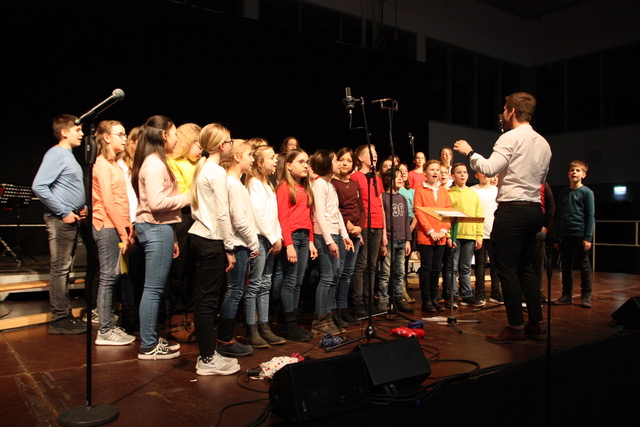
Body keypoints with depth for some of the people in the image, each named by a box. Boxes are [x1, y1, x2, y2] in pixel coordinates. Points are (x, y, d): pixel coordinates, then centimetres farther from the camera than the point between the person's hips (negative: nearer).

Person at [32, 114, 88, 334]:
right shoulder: (56, 155, -11)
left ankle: (65, 315, 21)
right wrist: (63, 212, -18)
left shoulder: (69, 156, 18)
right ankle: (59, 319, 1)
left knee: (65, 268, 13)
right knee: (60, 268, -5)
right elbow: (39, 187, -21)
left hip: (71, 219, 9)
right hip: (61, 220, -9)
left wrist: (82, 207, 11)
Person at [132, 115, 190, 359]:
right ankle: (148, 347, 4)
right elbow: (156, 202, -22)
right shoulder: (154, 163, -12)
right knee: (153, 288, -4)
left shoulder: (155, 162, 19)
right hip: (156, 229, -10)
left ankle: (152, 340, 22)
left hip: (158, 228, 10)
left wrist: (170, 237, 17)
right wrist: (187, 197, -9)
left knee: (155, 288, 13)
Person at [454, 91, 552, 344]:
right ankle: (537, 324, 18)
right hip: (534, 209, 9)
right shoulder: (543, 143, 16)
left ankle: (515, 328, 0)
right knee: (525, 269, 15)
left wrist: (469, 152, -5)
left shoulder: (511, 138, -9)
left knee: (507, 270, -3)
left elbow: (488, 169, -19)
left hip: (512, 210, -8)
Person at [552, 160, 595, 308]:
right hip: (565, 235, 5)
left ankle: (586, 296, 13)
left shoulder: (587, 192, -2)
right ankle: (567, 295, 17)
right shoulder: (564, 193, 12)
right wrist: (557, 236, 12)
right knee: (566, 266, 9)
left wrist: (588, 238, -11)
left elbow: (590, 216, -6)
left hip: (580, 236, -5)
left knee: (584, 266, 4)